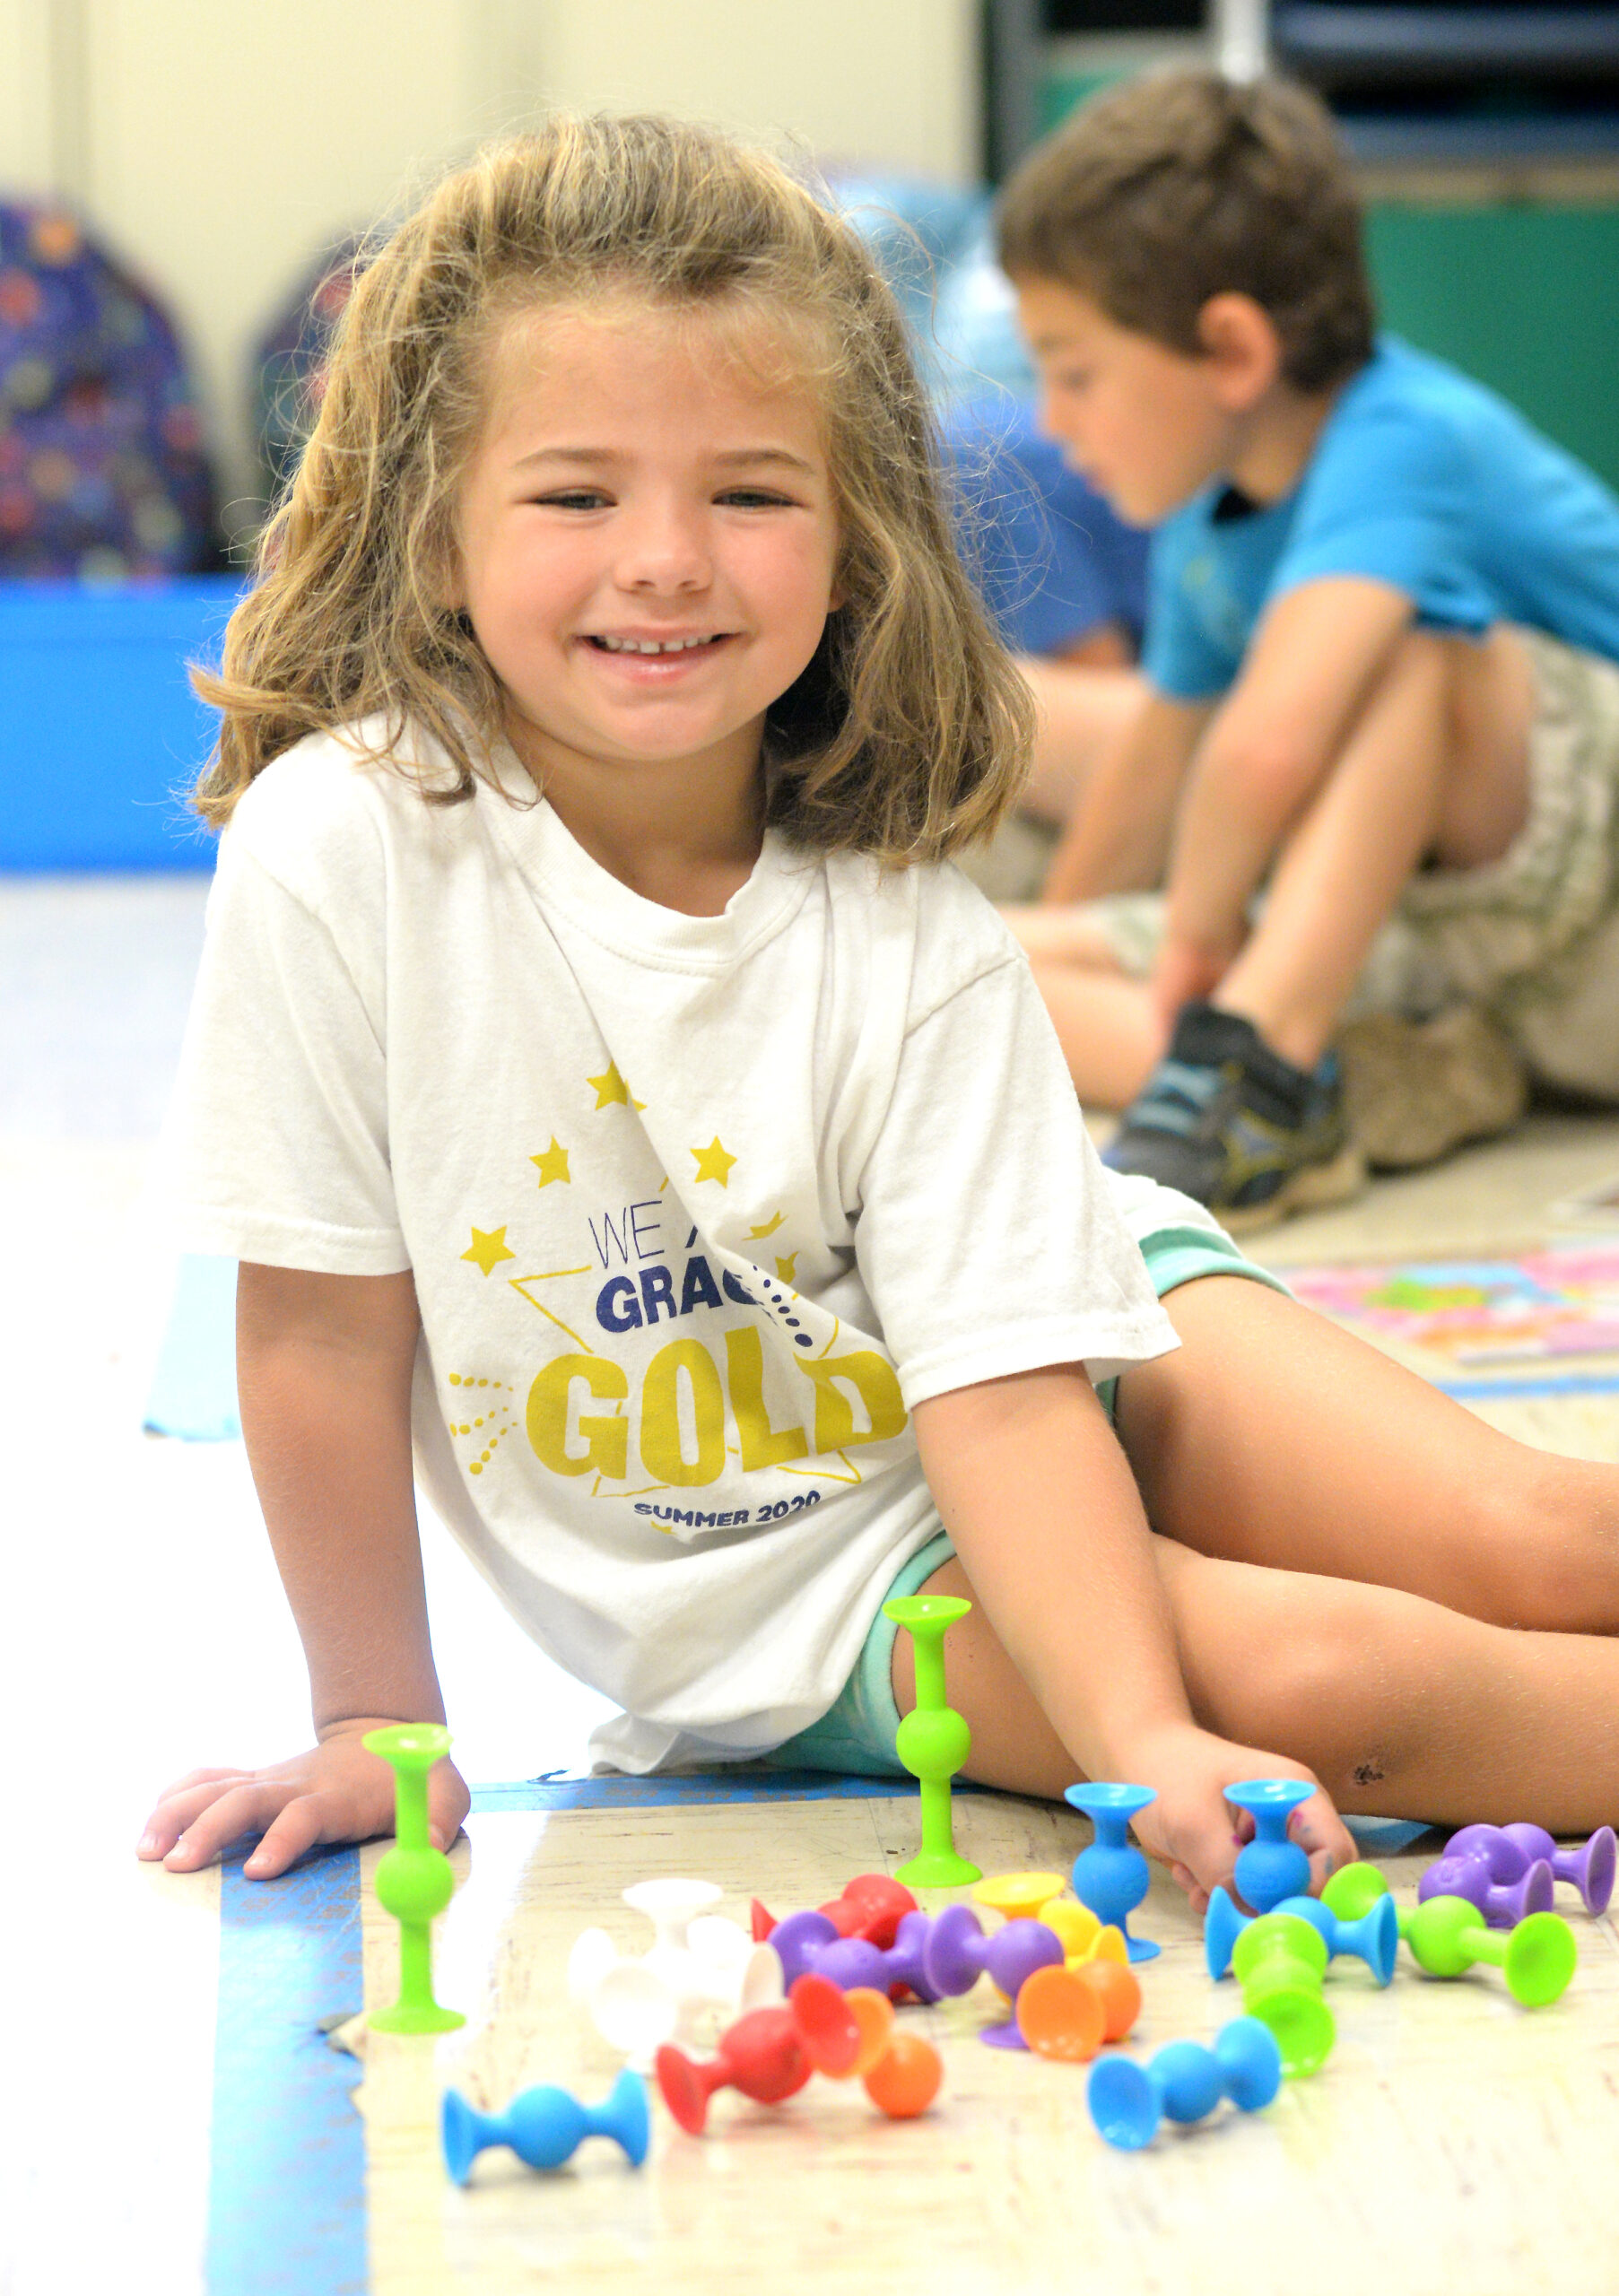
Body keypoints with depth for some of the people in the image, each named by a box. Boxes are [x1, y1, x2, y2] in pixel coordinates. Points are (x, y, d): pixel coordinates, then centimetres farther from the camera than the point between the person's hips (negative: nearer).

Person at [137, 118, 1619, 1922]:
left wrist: (1147, 1743, -37)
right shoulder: (342, 846, -23)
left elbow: (1005, 1377, -23)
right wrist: (378, 1723, -6)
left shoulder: (906, 929, -19)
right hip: (801, 1582, -2)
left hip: (1074, 1354, 2)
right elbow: (323, 1328, -14)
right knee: (1325, 1676, -22)